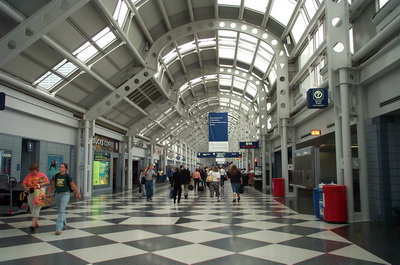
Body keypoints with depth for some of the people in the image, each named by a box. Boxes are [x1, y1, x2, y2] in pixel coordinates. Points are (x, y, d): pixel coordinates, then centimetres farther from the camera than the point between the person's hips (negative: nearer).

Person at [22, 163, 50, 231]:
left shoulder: (41, 175, 0)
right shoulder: (29, 175, 8)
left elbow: (48, 182, 1)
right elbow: (24, 183, 7)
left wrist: (43, 184, -16)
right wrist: (26, 188, -11)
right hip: (31, 193, 5)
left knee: (36, 207, -13)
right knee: (32, 208, 9)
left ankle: (33, 223, -17)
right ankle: (37, 222, 22)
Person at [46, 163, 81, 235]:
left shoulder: (67, 177, -7)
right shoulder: (55, 176, 4)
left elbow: (74, 186, -3)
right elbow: (52, 186, 14)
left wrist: (78, 194, 2)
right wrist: (48, 193, 3)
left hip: (65, 194, -5)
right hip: (57, 194, 5)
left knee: (61, 211, -15)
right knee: (60, 211, 16)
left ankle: (58, 228, -18)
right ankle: (64, 225, 35)